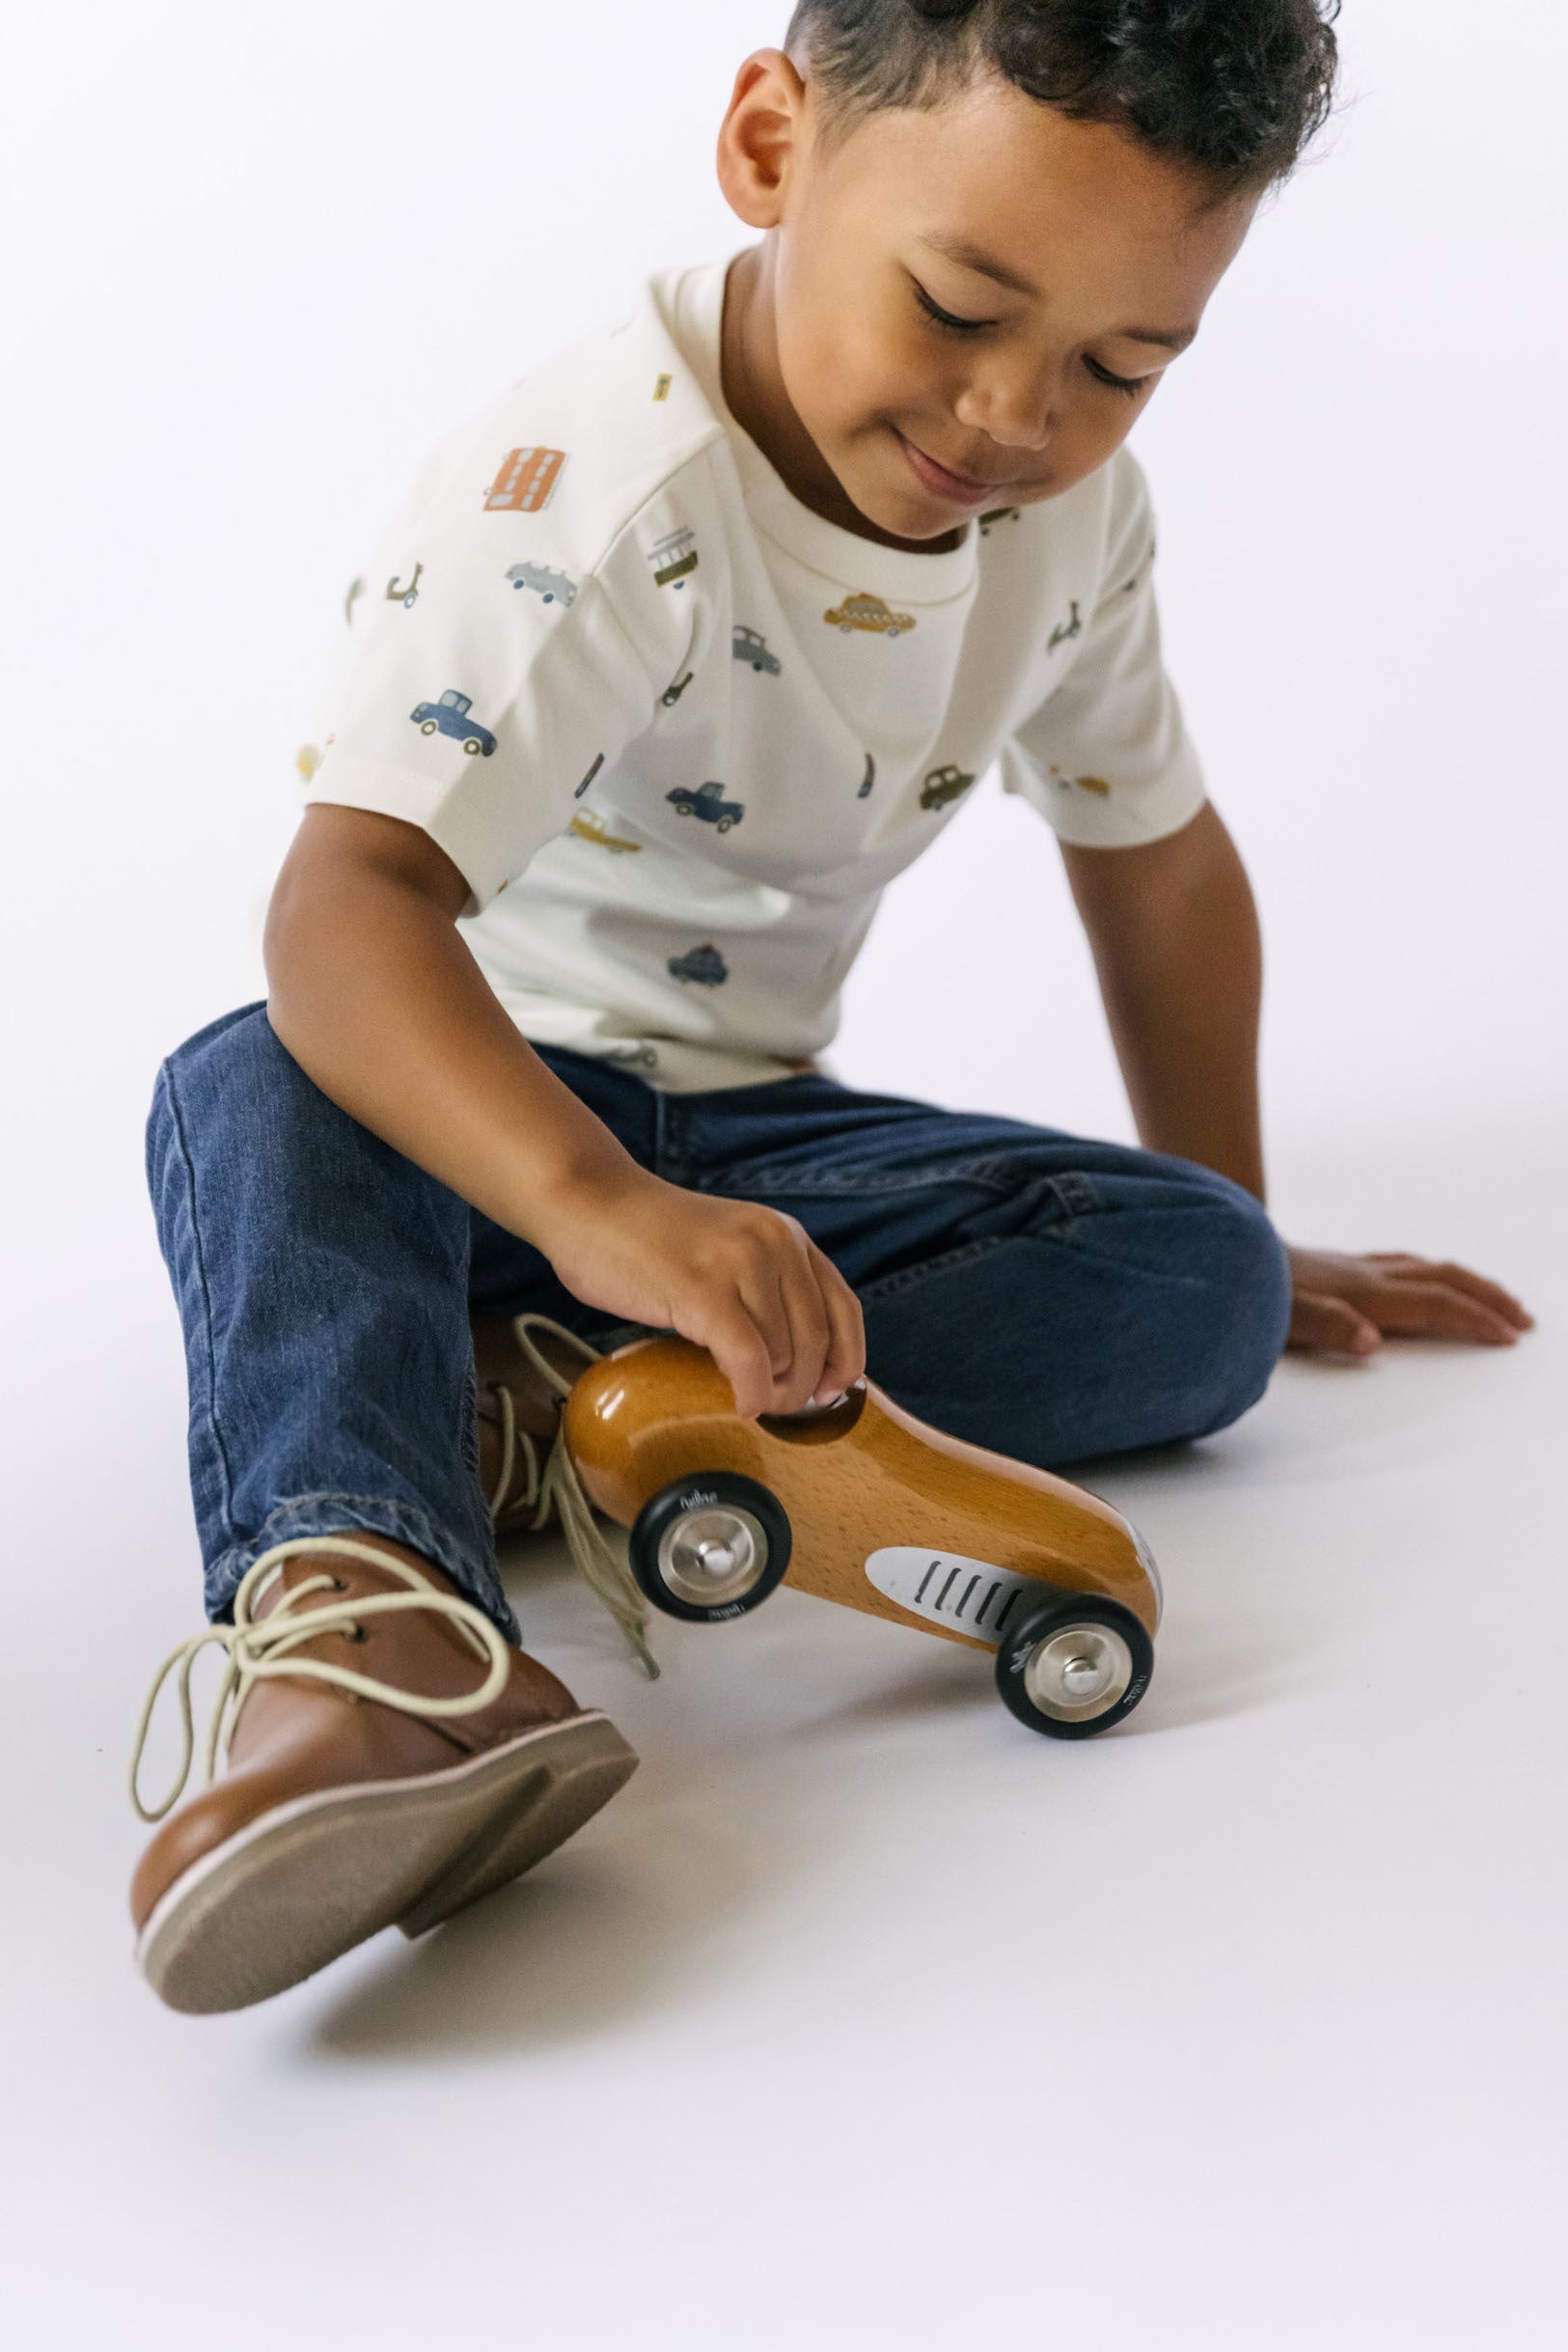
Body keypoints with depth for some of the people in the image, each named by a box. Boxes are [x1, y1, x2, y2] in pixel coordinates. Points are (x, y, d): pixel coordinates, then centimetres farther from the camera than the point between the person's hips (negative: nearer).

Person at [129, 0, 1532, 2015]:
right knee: (256, 1097, -37)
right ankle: (347, 1608, -63)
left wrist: (1232, 1244, 16)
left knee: (1197, 1281, -18)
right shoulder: (593, 494, -25)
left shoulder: (1076, 506, -3)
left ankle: (533, 1407, -33)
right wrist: (602, 1209, -56)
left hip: (745, 1127, 5)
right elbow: (347, 895, -39)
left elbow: (1155, 858, 12)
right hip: (469, 1101, -5)